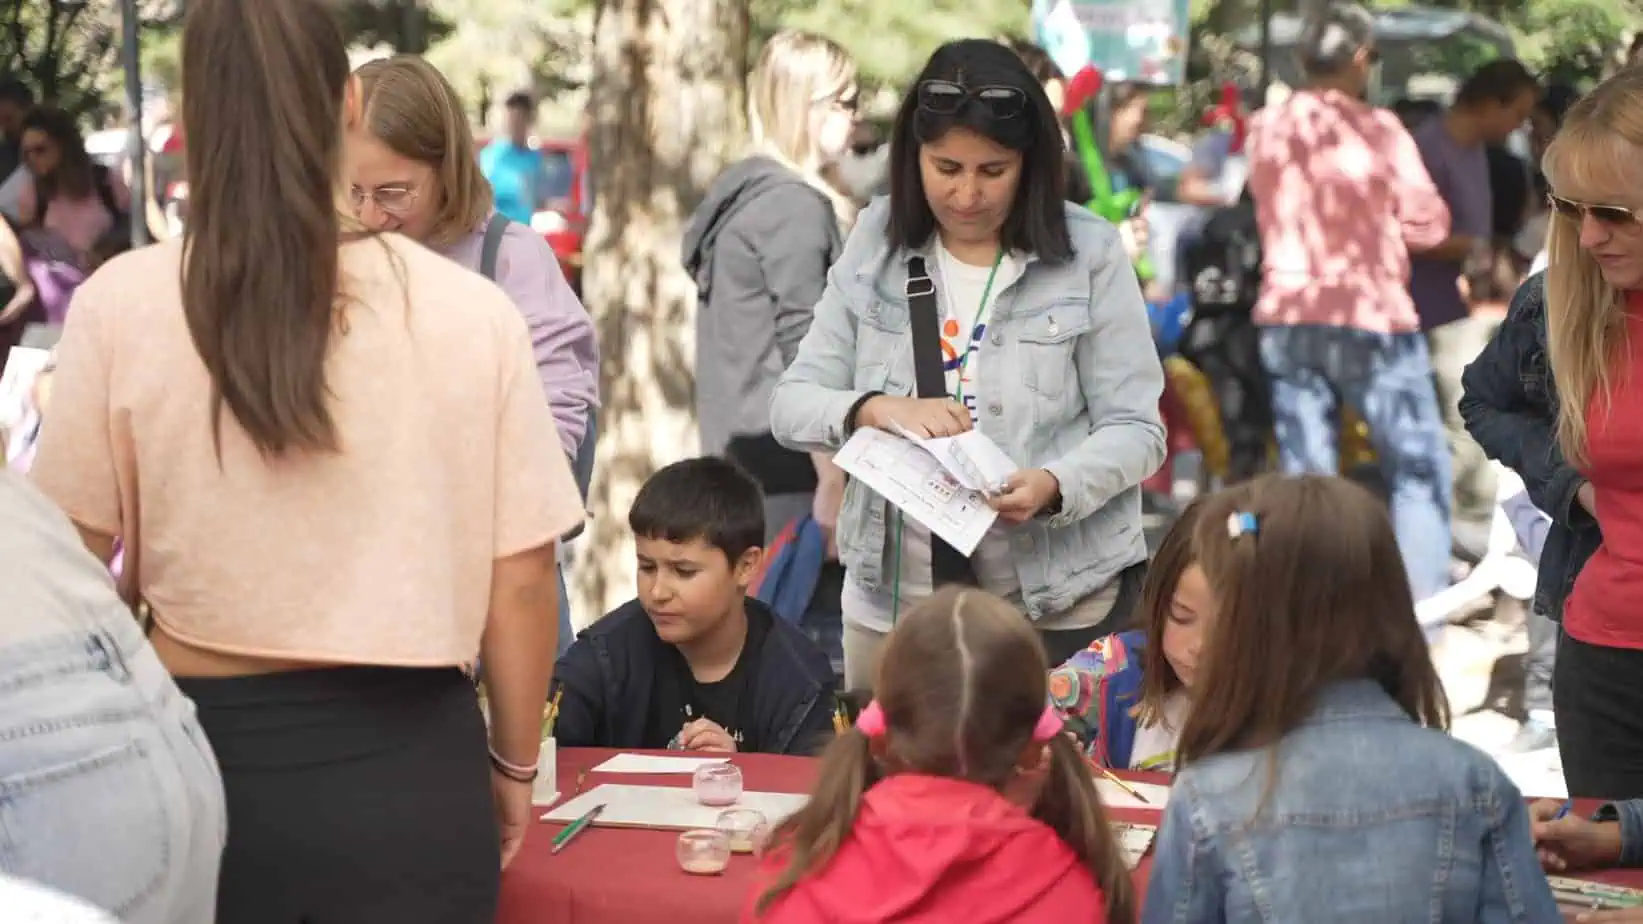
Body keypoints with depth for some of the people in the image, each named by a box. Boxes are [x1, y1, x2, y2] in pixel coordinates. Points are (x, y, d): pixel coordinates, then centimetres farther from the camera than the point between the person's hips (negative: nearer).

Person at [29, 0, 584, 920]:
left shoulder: (120, 307, -6)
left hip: (204, 748, 0)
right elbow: (522, 577, -2)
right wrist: (515, 765, 14)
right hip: (409, 761, 0)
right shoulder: (472, 312, -5)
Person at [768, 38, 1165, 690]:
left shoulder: (1089, 255, -7)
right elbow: (791, 405, 0)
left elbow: (1136, 429, -6)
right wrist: (874, 409, -21)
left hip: (1058, 597, -2)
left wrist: (1053, 485, -25)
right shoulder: (874, 247, 1)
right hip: (892, 594, 3)